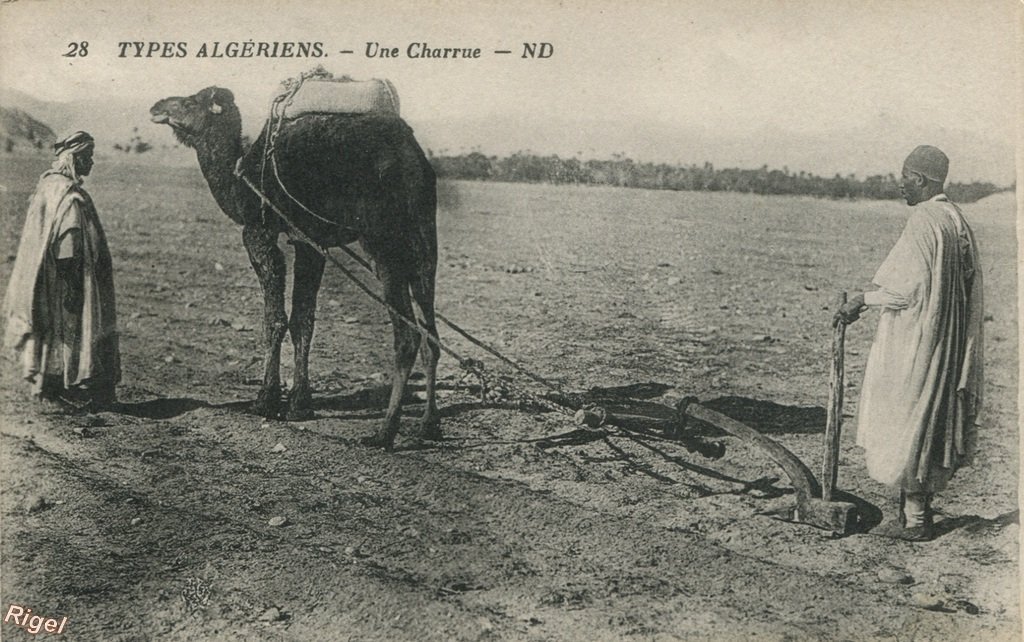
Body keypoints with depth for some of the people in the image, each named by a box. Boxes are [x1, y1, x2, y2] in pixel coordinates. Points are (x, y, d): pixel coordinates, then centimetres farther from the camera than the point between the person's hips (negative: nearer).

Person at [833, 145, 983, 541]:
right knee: (933, 423, 14)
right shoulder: (957, 220, 9)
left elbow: (908, 288, -24)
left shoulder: (924, 222, -18)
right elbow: (967, 283, 14)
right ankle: (920, 509, 23)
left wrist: (861, 301, -12)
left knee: (906, 422, 0)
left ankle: (914, 519, 7)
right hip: (945, 343, 9)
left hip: (914, 344, -9)